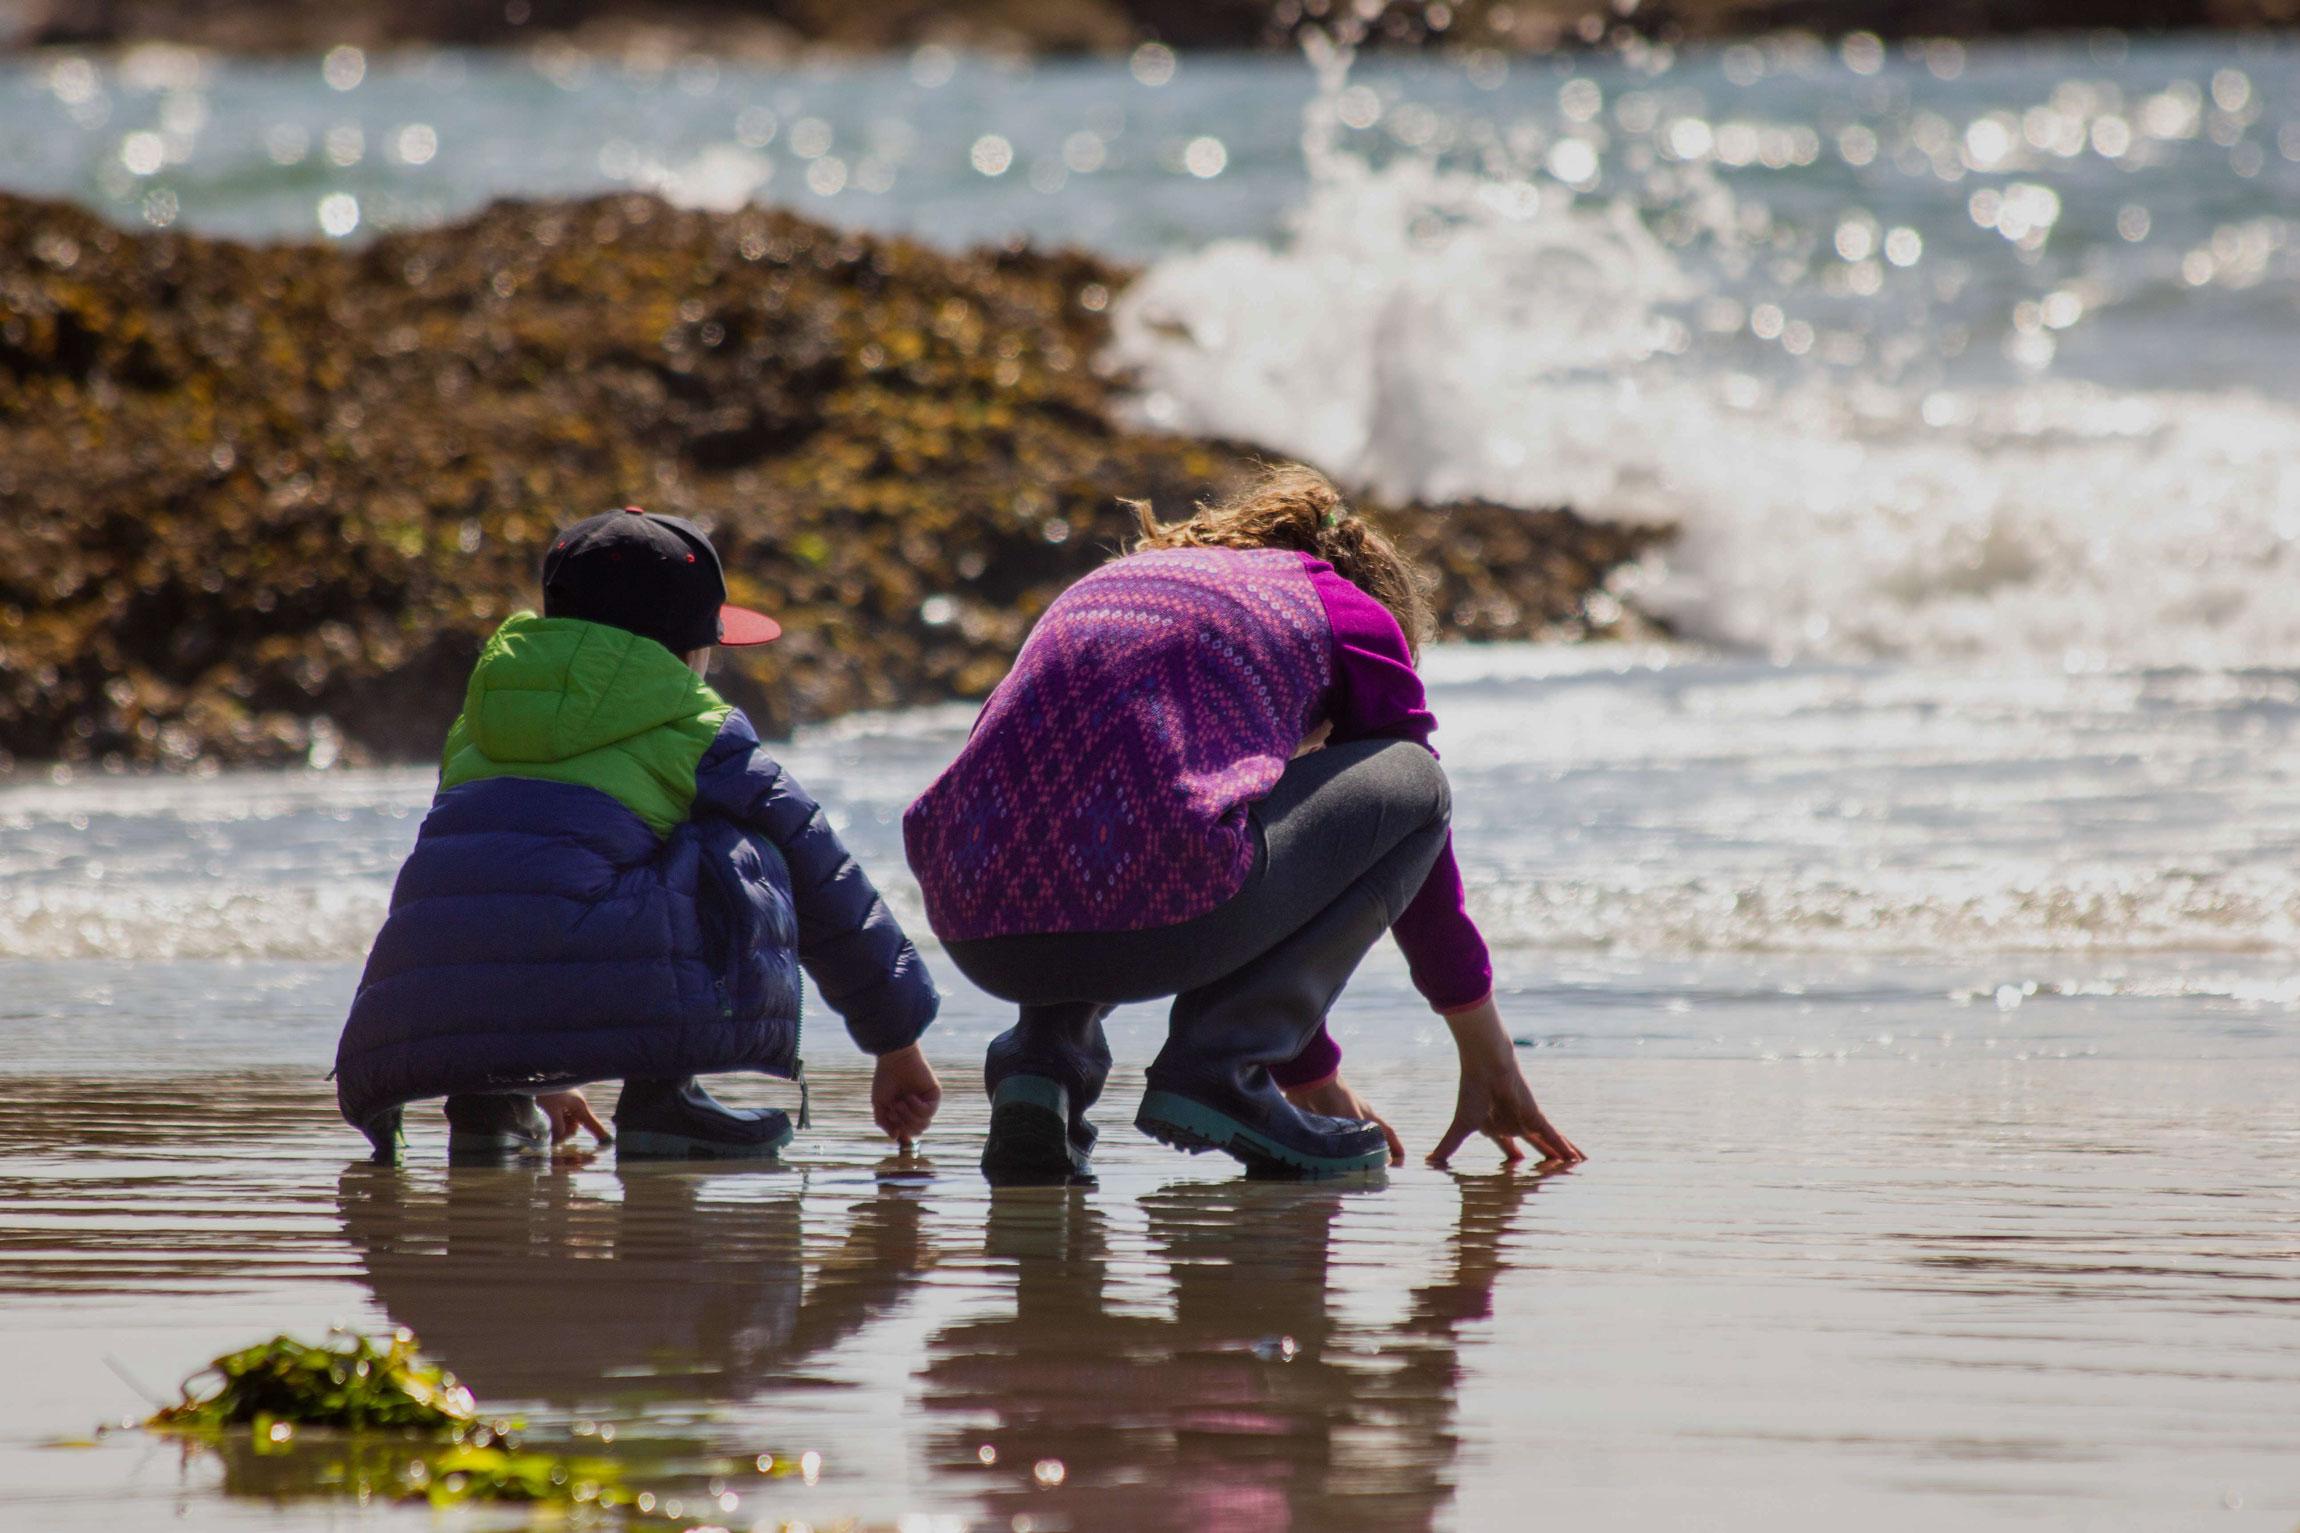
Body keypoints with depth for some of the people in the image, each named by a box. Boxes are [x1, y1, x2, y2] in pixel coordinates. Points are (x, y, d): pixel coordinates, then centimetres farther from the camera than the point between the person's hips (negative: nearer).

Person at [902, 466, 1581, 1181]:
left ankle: (1044, 1056, 13)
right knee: (1412, 781, 20)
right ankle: (1218, 1069, 6)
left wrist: (1311, 1073, 51)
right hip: (1156, 921, -6)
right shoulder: (1355, 612, 20)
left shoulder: (1107, 585, 36)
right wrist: (1492, 1067, 41)